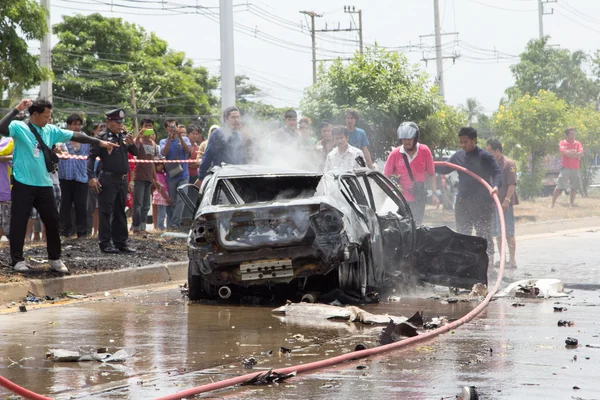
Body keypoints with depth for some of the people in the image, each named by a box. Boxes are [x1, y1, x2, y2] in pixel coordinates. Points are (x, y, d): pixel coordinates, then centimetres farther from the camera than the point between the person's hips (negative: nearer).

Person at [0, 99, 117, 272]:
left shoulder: (50, 130, 9)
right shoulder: (19, 127, -8)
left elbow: (74, 136, 13)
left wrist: (99, 142, 14)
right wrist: (17, 110, -27)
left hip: (44, 184, 6)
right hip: (24, 184, -6)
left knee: (52, 220, 7)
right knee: (19, 222, -1)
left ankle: (54, 258, 18)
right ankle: (17, 259, 8)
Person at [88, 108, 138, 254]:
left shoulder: (124, 136, 10)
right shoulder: (102, 137, -7)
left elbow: (135, 153, 13)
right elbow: (91, 157, -10)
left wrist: (131, 144, -8)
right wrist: (91, 177, -18)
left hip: (123, 179, 6)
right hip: (108, 180, -6)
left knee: (120, 213, 12)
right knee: (106, 212, -3)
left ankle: (121, 242, 18)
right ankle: (105, 243, 2)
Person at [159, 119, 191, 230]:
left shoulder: (184, 139, 11)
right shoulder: (164, 141, 10)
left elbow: (188, 150, -7)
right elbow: (164, 152, -9)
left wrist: (180, 137, -15)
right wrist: (169, 138, -17)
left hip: (183, 175, -1)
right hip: (171, 175, 1)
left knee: (181, 200, -14)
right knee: (172, 201, 2)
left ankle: (175, 223, -18)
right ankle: (169, 224, 7)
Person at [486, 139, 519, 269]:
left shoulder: (509, 164, -9)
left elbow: (512, 184, -15)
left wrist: (507, 200, -21)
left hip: (504, 203, -8)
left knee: (508, 233, -7)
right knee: (498, 233, 11)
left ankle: (512, 260, -6)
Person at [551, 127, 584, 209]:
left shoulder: (578, 144, 9)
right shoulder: (563, 143, 2)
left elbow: (581, 154, -6)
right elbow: (564, 152, -16)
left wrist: (569, 153, -14)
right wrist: (576, 153, -9)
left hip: (575, 169, 4)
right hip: (565, 168, -4)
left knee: (575, 187, 4)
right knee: (559, 186, -9)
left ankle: (571, 203, 15)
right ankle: (552, 203, -5)